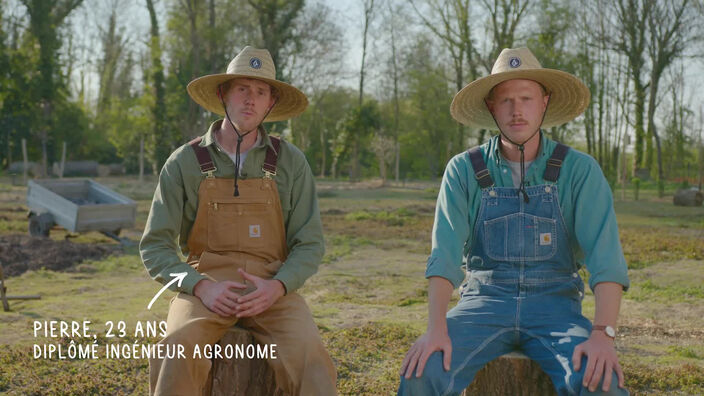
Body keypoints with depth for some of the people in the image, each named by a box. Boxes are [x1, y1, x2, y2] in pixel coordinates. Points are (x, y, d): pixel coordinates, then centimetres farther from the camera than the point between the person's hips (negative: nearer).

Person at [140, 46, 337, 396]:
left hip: (271, 289, 1)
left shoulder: (291, 162, 6)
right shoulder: (184, 162, 4)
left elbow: (309, 243, 6)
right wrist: (201, 287, -15)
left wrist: (277, 286, -14)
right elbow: (155, 247, 3)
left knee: (310, 357, -30)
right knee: (178, 352, -33)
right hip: (204, 286, 0)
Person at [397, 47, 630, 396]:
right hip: (485, 303, 1)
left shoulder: (580, 171, -2)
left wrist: (602, 333, -26)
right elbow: (444, 257, -8)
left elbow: (606, 259, -11)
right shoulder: (463, 171, 1)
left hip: (554, 308, 0)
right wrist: (436, 328, -24)